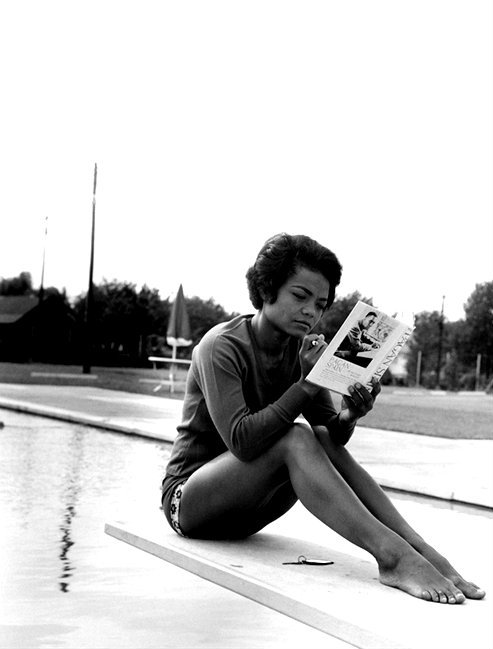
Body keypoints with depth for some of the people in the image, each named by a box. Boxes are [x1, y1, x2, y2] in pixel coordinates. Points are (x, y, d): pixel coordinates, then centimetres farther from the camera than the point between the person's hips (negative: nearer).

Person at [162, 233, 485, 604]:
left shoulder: (303, 350, 4)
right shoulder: (222, 346, -17)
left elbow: (332, 439, -6)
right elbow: (241, 441, -30)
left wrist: (349, 417, -28)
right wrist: (306, 384, -31)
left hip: (246, 510, 6)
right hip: (188, 500, -6)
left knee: (324, 440, -20)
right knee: (296, 439, -30)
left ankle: (421, 549, -30)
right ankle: (392, 557, -39)